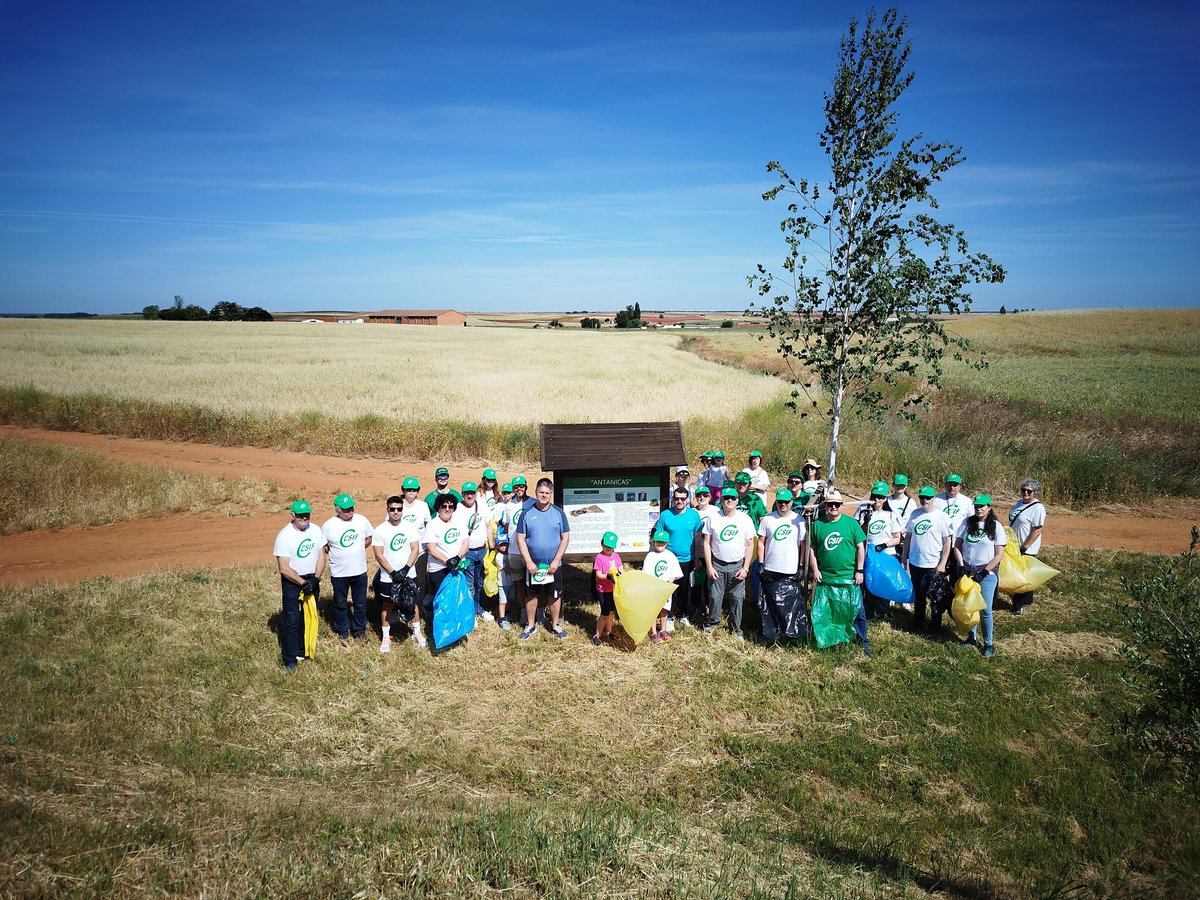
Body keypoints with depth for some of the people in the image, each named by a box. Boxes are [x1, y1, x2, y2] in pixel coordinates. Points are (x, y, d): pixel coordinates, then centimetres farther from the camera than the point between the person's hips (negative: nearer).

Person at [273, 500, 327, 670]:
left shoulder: (315, 530, -4)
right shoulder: (284, 536, -19)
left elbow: (321, 557, 0)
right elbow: (284, 568, -19)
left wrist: (315, 579, -14)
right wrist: (303, 583, -22)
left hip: (312, 579, 5)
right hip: (292, 581, -5)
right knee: (291, 621, -2)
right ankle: (290, 659, 9)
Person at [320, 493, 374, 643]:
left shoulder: (362, 520, -7)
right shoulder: (328, 526, -13)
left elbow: (369, 539, 8)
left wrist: (356, 551, 1)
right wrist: (337, 554, -2)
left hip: (360, 571, 2)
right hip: (339, 573, -2)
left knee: (360, 604, 14)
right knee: (340, 604, 15)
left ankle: (359, 630, 33)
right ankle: (343, 632, 33)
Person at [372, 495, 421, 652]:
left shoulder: (409, 527, -2)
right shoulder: (380, 530, -9)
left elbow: (415, 550, -3)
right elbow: (378, 555, -10)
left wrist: (405, 569, -14)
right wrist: (393, 572, -15)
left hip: (409, 574, 2)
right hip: (388, 577, -2)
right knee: (387, 606, 8)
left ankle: (417, 632, 28)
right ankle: (386, 637, 20)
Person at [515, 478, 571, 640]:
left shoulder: (558, 513, -3)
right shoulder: (527, 513, -3)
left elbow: (565, 538, -2)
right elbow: (520, 539, -3)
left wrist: (556, 561, -10)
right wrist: (529, 562, -11)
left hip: (553, 565, 0)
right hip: (532, 564, 0)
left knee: (555, 596, 8)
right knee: (531, 595, 10)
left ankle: (555, 625, 25)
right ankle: (531, 626, 25)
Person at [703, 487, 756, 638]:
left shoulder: (745, 519, -1)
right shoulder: (713, 518, -2)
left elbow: (750, 545, 2)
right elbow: (707, 543, 0)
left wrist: (745, 568, -4)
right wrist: (709, 566, -5)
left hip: (737, 566, 0)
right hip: (717, 564, 0)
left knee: (737, 598, 4)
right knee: (715, 596, 3)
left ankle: (736, 628, 18)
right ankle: (713, 622, 23)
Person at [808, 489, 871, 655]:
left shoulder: (851, 523, -1)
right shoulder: (818, 524, 2)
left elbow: (861, 547, 0)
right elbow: (812, 548, 6)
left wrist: (859, 570, -4)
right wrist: (815, 570, -1)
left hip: (849, 578, -1)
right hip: (825, 578, 1)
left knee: (857, 610, 5)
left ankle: (863, 642, 19)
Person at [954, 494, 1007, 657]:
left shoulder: (995, 526, -6)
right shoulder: (967, 523, 2)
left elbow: (999, 554, -7)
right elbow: (957, 546, 5)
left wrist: (984, 572, -13)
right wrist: (962, 567, -6)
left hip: (986, 573, -3)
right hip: (967, 570, 3)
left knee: (985, 610, -2)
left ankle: (988, 643, 11)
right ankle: (972, 637, 27)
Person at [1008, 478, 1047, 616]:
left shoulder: (1038, 508, -19)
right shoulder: (1020, 502, 7)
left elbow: (1037, 530, -21)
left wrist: (1023, 547, -21)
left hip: (1026, 549, -8)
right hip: (1014, 546, 8)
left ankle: (1019, 606, 11)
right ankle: (1027, 600, 32)